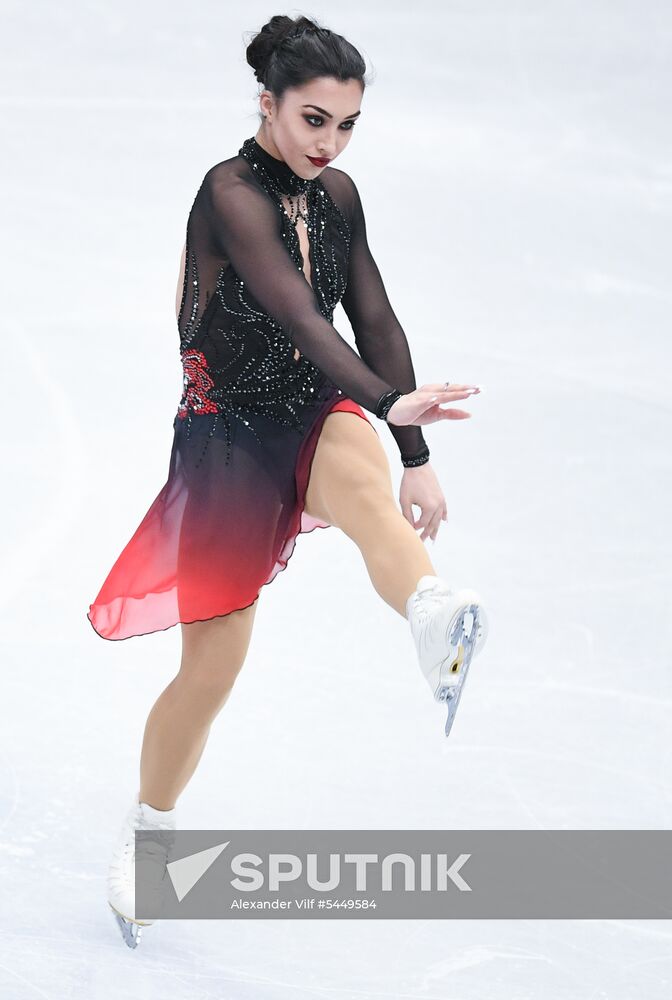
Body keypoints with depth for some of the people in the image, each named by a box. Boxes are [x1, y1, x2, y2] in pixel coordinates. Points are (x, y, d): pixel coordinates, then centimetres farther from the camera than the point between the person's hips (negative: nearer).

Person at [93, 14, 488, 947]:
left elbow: (375, 320, 10)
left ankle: (439, 623, -67)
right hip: (229, 435, -4)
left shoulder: (338, 195, 6)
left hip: (313, 416, 4)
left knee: (360, 476, -35)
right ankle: (147, 833, 25)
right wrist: (390, 403, -43)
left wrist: (415, 458, 6)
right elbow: (296, 314, -29)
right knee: (212, 667, -1)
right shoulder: (232, 194, -16)